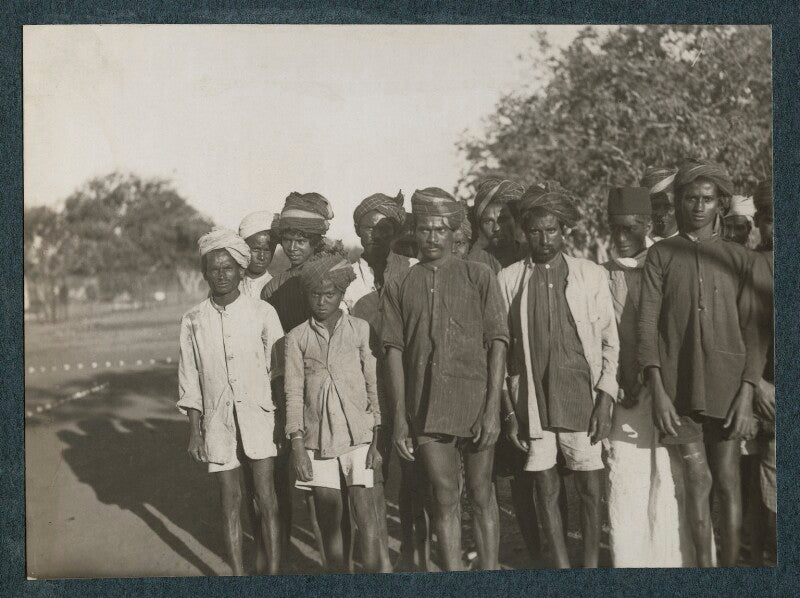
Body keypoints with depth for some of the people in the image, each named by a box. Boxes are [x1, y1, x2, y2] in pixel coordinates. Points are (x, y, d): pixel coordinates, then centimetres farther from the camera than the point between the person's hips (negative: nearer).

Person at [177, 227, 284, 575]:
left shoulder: (263, 313, -1)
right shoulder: (193, 321, 3)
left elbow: (278, 370, 3)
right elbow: (190, 382, 7)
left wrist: (284, 424, 0)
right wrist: (194, 432, 4)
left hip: (258, 418, -1)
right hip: (217, 422, 2)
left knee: (266, 500, -2)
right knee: (230, 501, 8)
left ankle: (274, 571, 6)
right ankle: (238, 573, 18)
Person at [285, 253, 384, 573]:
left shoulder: (360, 329, 3)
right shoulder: (297, 338, 5)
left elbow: (374, 384, 4)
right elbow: (293, 393, 5)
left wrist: (377, 439, -1)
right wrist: (297, 447, -2)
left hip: (357, 433, -1)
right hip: (317, 437, 1)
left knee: (365, 514, -6)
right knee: (329, 520, 5)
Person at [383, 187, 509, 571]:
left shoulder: (479, 277, 5)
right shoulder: (399, 286, 9)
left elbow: (497, 343, 0)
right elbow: (394, 351, 5)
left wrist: (493, 408, -8)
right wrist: (400, 417, -1)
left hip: (475, 401, -1)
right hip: (426, 407, 1)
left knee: (480, 494, 8)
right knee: (444, 496, 5)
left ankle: (489, 570, 18)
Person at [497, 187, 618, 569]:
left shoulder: (592, 275, 4)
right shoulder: (508, 279, 3)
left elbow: (610, 342, 5)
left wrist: (606, 397, -4)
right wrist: (507, 409, 1)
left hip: (582, 399, 0)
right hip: (531, 401, 0)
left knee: (590, 486, 3)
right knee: (545, 488, 7)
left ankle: (592, 562, 18)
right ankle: (559, 562, 19)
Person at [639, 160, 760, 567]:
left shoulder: (736, 257, 9)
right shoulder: (660, 255, 7)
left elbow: (749, 328, 6)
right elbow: (647, 325, 0)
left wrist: (747, 392, -4)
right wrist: (657, 391, -10)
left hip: (726, 386, 1)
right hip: (678, 387, -1)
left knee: (727, 481, 4)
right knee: (698, 479, 1)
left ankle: (731, 563, 13)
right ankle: (704, 565, 11)